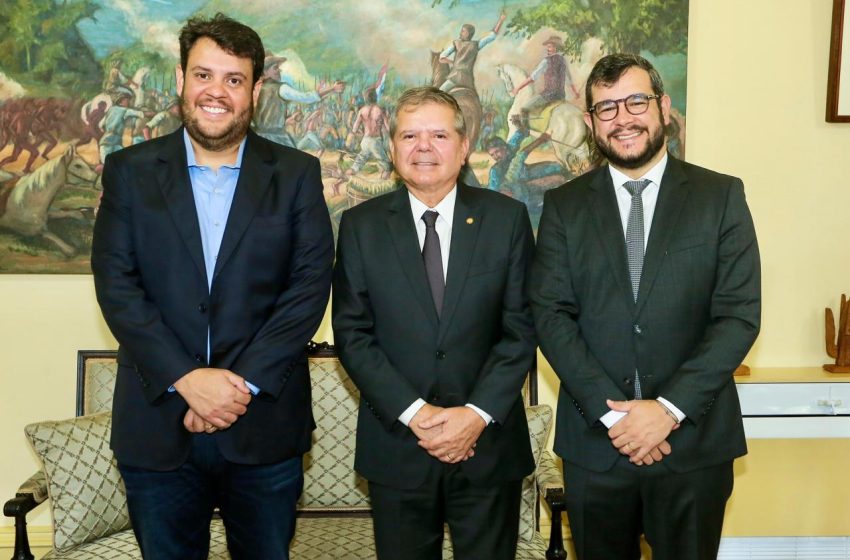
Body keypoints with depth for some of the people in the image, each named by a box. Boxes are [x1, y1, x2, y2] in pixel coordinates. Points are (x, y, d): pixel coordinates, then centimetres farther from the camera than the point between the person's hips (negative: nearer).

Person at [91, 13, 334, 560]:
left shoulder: (296, 174, 2)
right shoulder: (129, 171, 3)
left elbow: (311, 284, -5)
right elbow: (116, 284, -5)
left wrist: (244, 382, -14)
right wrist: (187, 378, -16)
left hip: (265, 424, 0)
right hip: (157, 425, 1)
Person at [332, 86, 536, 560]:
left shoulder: (507, 218, -1)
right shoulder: (361, 226, 0)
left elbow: (521, 327, -3)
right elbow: (352, 334, -3)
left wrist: (479, 413, -13)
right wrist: (413, 413, -13)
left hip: (489, 443, 0)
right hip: (396, 445, 0)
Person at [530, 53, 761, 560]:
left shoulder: (722, 196, 0)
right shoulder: (564, 205, 3)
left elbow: (740, 314, -6)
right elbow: (551, 315, -4)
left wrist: (670, 408, -15)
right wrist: (610, 411, -14)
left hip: (695, 438, 0)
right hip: (594, 440, 1)